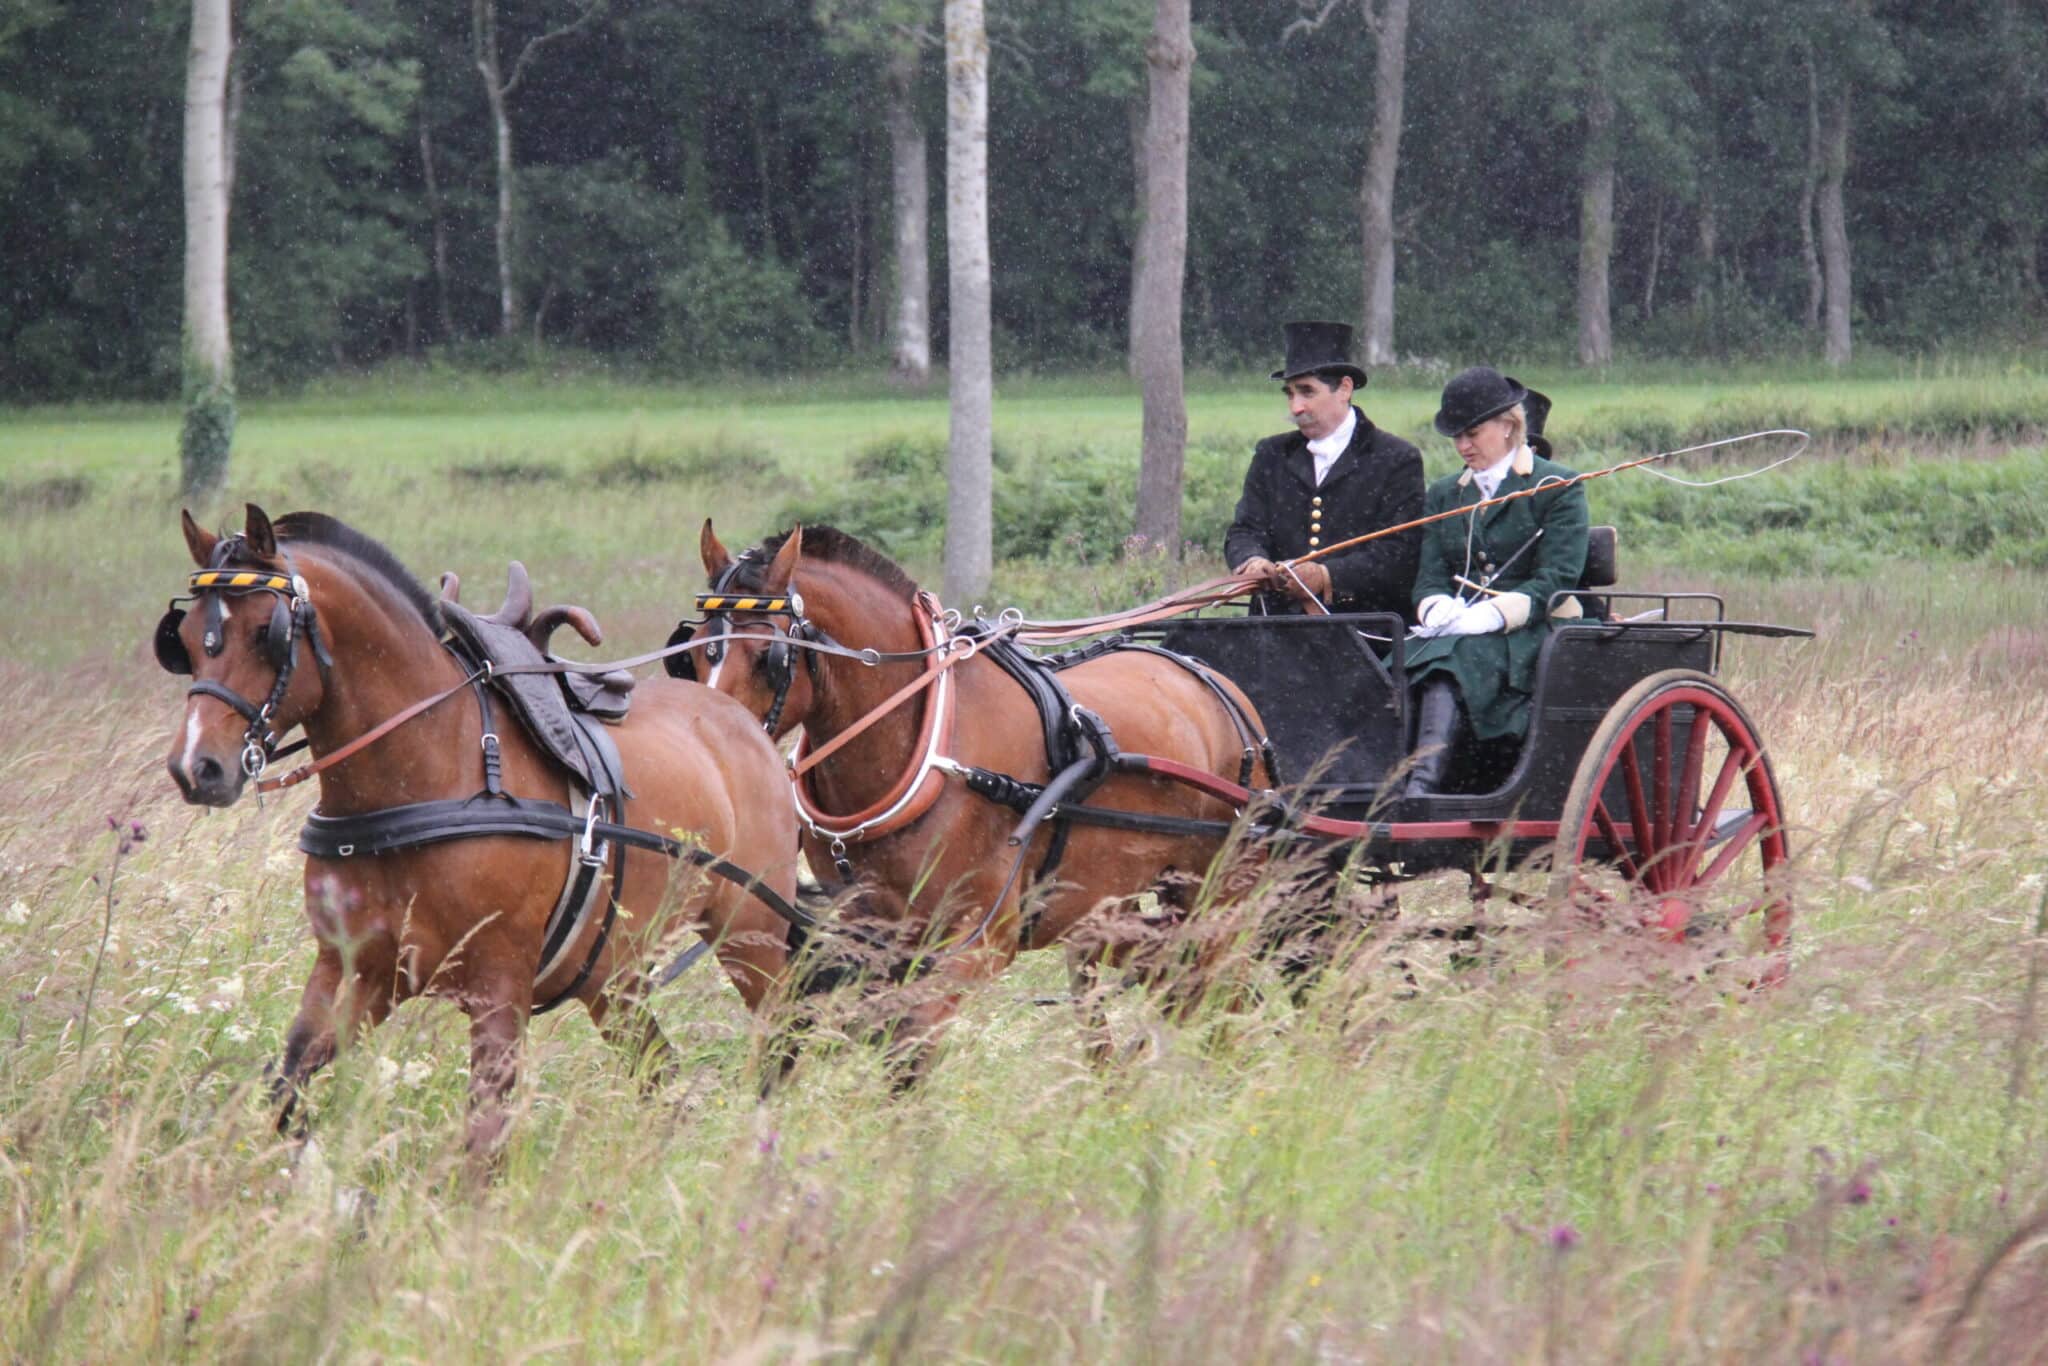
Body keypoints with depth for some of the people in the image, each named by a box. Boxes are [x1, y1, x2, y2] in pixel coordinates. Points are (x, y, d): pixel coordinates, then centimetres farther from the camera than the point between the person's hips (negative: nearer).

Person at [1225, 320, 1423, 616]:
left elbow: (1399, 553, -6)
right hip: (1280, 621, 4)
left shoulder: (1397, 460, 3)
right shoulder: (1271, 456, 18)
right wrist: (1254, 560, -13)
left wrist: (1327, 577, -20)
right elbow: (1245, 531, 12)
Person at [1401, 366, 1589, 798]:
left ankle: (1423, 782, -53)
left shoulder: (1557, 488, 4)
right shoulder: (1444, 495, 21)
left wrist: (1489, 616, -20)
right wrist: (1439, 611, -12)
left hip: (1532, 636, -5)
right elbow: (1430, 579, 13)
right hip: (1456, 631, 5)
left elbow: (1556, 580, -7)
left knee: (1458, 656, -36)